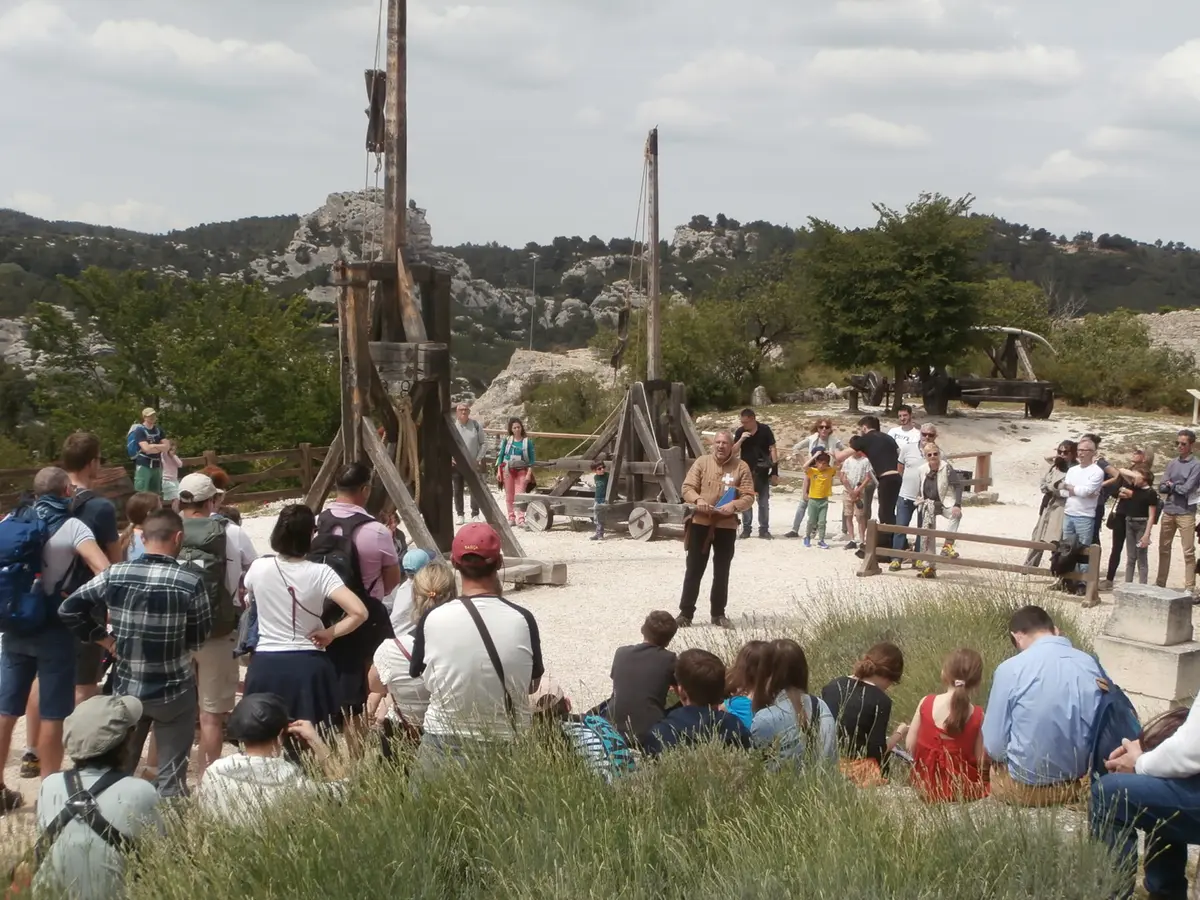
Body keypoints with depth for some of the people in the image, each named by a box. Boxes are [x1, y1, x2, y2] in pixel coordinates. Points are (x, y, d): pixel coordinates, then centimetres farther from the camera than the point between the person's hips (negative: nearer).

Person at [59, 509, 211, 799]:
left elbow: (68, 610, -2)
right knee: (171, 776, 7)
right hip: (174, 690, -3)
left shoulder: (114, 575, -8)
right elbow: (199, 639, -6)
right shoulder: (190, 582, -16)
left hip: (125, 688, 3)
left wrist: (102, 638, 5)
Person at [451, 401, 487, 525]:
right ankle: (459, 515, 14)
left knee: (475, 489, -3)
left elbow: (484, 443, 6)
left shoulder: (476, 425, -1)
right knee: (457, 490, 5)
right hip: (456, 463, 0)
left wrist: (479, 458, -3)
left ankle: (475, 514, 5)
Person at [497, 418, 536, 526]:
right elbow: (500, 455, 9)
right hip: (508, 470, 2)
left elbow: (532, 459, 2)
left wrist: (529, 473, -6)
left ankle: (520, 519, -13)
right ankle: (511, 518, 15)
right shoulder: (506, 440, 6)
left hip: (521, 471, -2)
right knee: (509, 496, 5)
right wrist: (498, 471, 2)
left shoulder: (527, 441, 2)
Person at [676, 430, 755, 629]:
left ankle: (718, 613, 19)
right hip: (700, 523, 0)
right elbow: (687, 488, -2)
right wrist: (698, 499, -23)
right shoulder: (702, 462, 1)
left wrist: (734, 505, -22)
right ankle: (685, 612, 10)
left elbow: (749, 497, -3)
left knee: (722, 572, 9)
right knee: (693, 570, 4)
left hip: (726, 525, 0)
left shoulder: (741, 467, 0)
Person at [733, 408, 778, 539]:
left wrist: (775, 471, -10)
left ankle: (764, 529, 10)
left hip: (762, 472, -2)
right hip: (746, 471, 2)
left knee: (764, 501, 4)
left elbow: (773, 449, -5)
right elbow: (734, 451, -2)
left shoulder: (765, 430, -8)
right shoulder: (740, 432, -3)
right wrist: (741, 439, -20)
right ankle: (746, 528, 12)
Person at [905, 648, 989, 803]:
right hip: (962, 791, -4)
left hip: (926, 787, 4)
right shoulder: (977, 716, -12)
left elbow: (910, 745, 0)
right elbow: (981, 762, -9)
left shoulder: (926, 703, -7)